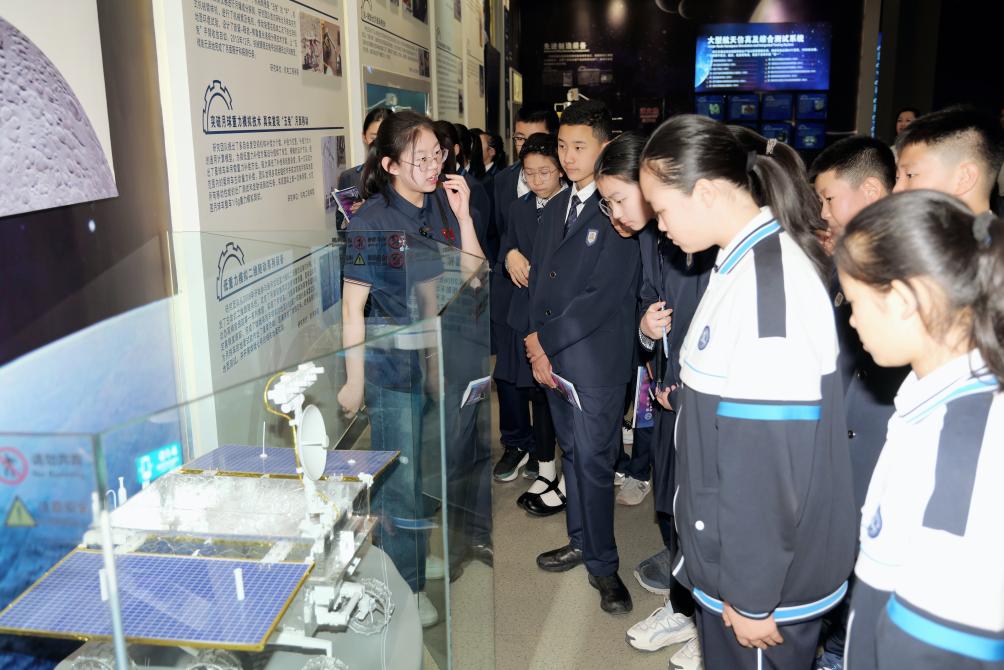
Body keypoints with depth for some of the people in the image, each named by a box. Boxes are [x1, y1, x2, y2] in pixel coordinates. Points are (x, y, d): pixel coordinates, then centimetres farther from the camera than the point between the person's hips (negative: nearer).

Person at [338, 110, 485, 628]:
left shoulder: (443, 204, 2)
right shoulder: (371, 221, -14)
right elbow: (353, 306, -11)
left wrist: (463, 215, -9)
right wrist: (354, 381, -10)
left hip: (445, 360, 6)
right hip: (395, 366, -5)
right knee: (402, 481, 6)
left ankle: (440, 563, 42)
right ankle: (405, 586, 26)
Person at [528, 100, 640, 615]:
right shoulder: (555, 208, 13)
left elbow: (604, 296, -18)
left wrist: (545, 341, -13)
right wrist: (534, 343, 1)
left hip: (597, 362, -7)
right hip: (553, 358, 7)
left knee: (594, 462, -1)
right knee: (572, 453, 18)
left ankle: (602, 565, 15)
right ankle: (581, 542, 34)